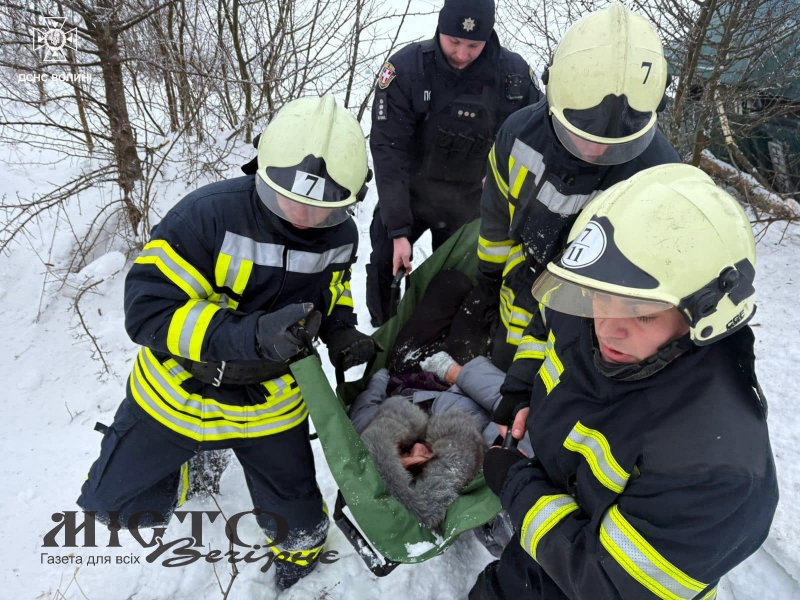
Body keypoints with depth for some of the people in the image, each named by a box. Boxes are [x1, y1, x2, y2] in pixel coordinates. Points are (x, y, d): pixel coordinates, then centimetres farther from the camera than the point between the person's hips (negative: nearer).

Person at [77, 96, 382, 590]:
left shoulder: (342, 235, -13)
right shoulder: (210, 215, -30)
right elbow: (149, 309, -31)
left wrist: (342, 332, -11)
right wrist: (252, 335, -44)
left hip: (270, 406, 2)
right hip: (177, 394, -1)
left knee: (293, 515, 13)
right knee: (113, 500, 16)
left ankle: (303, 545, 51)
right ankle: (194, 466, 47)